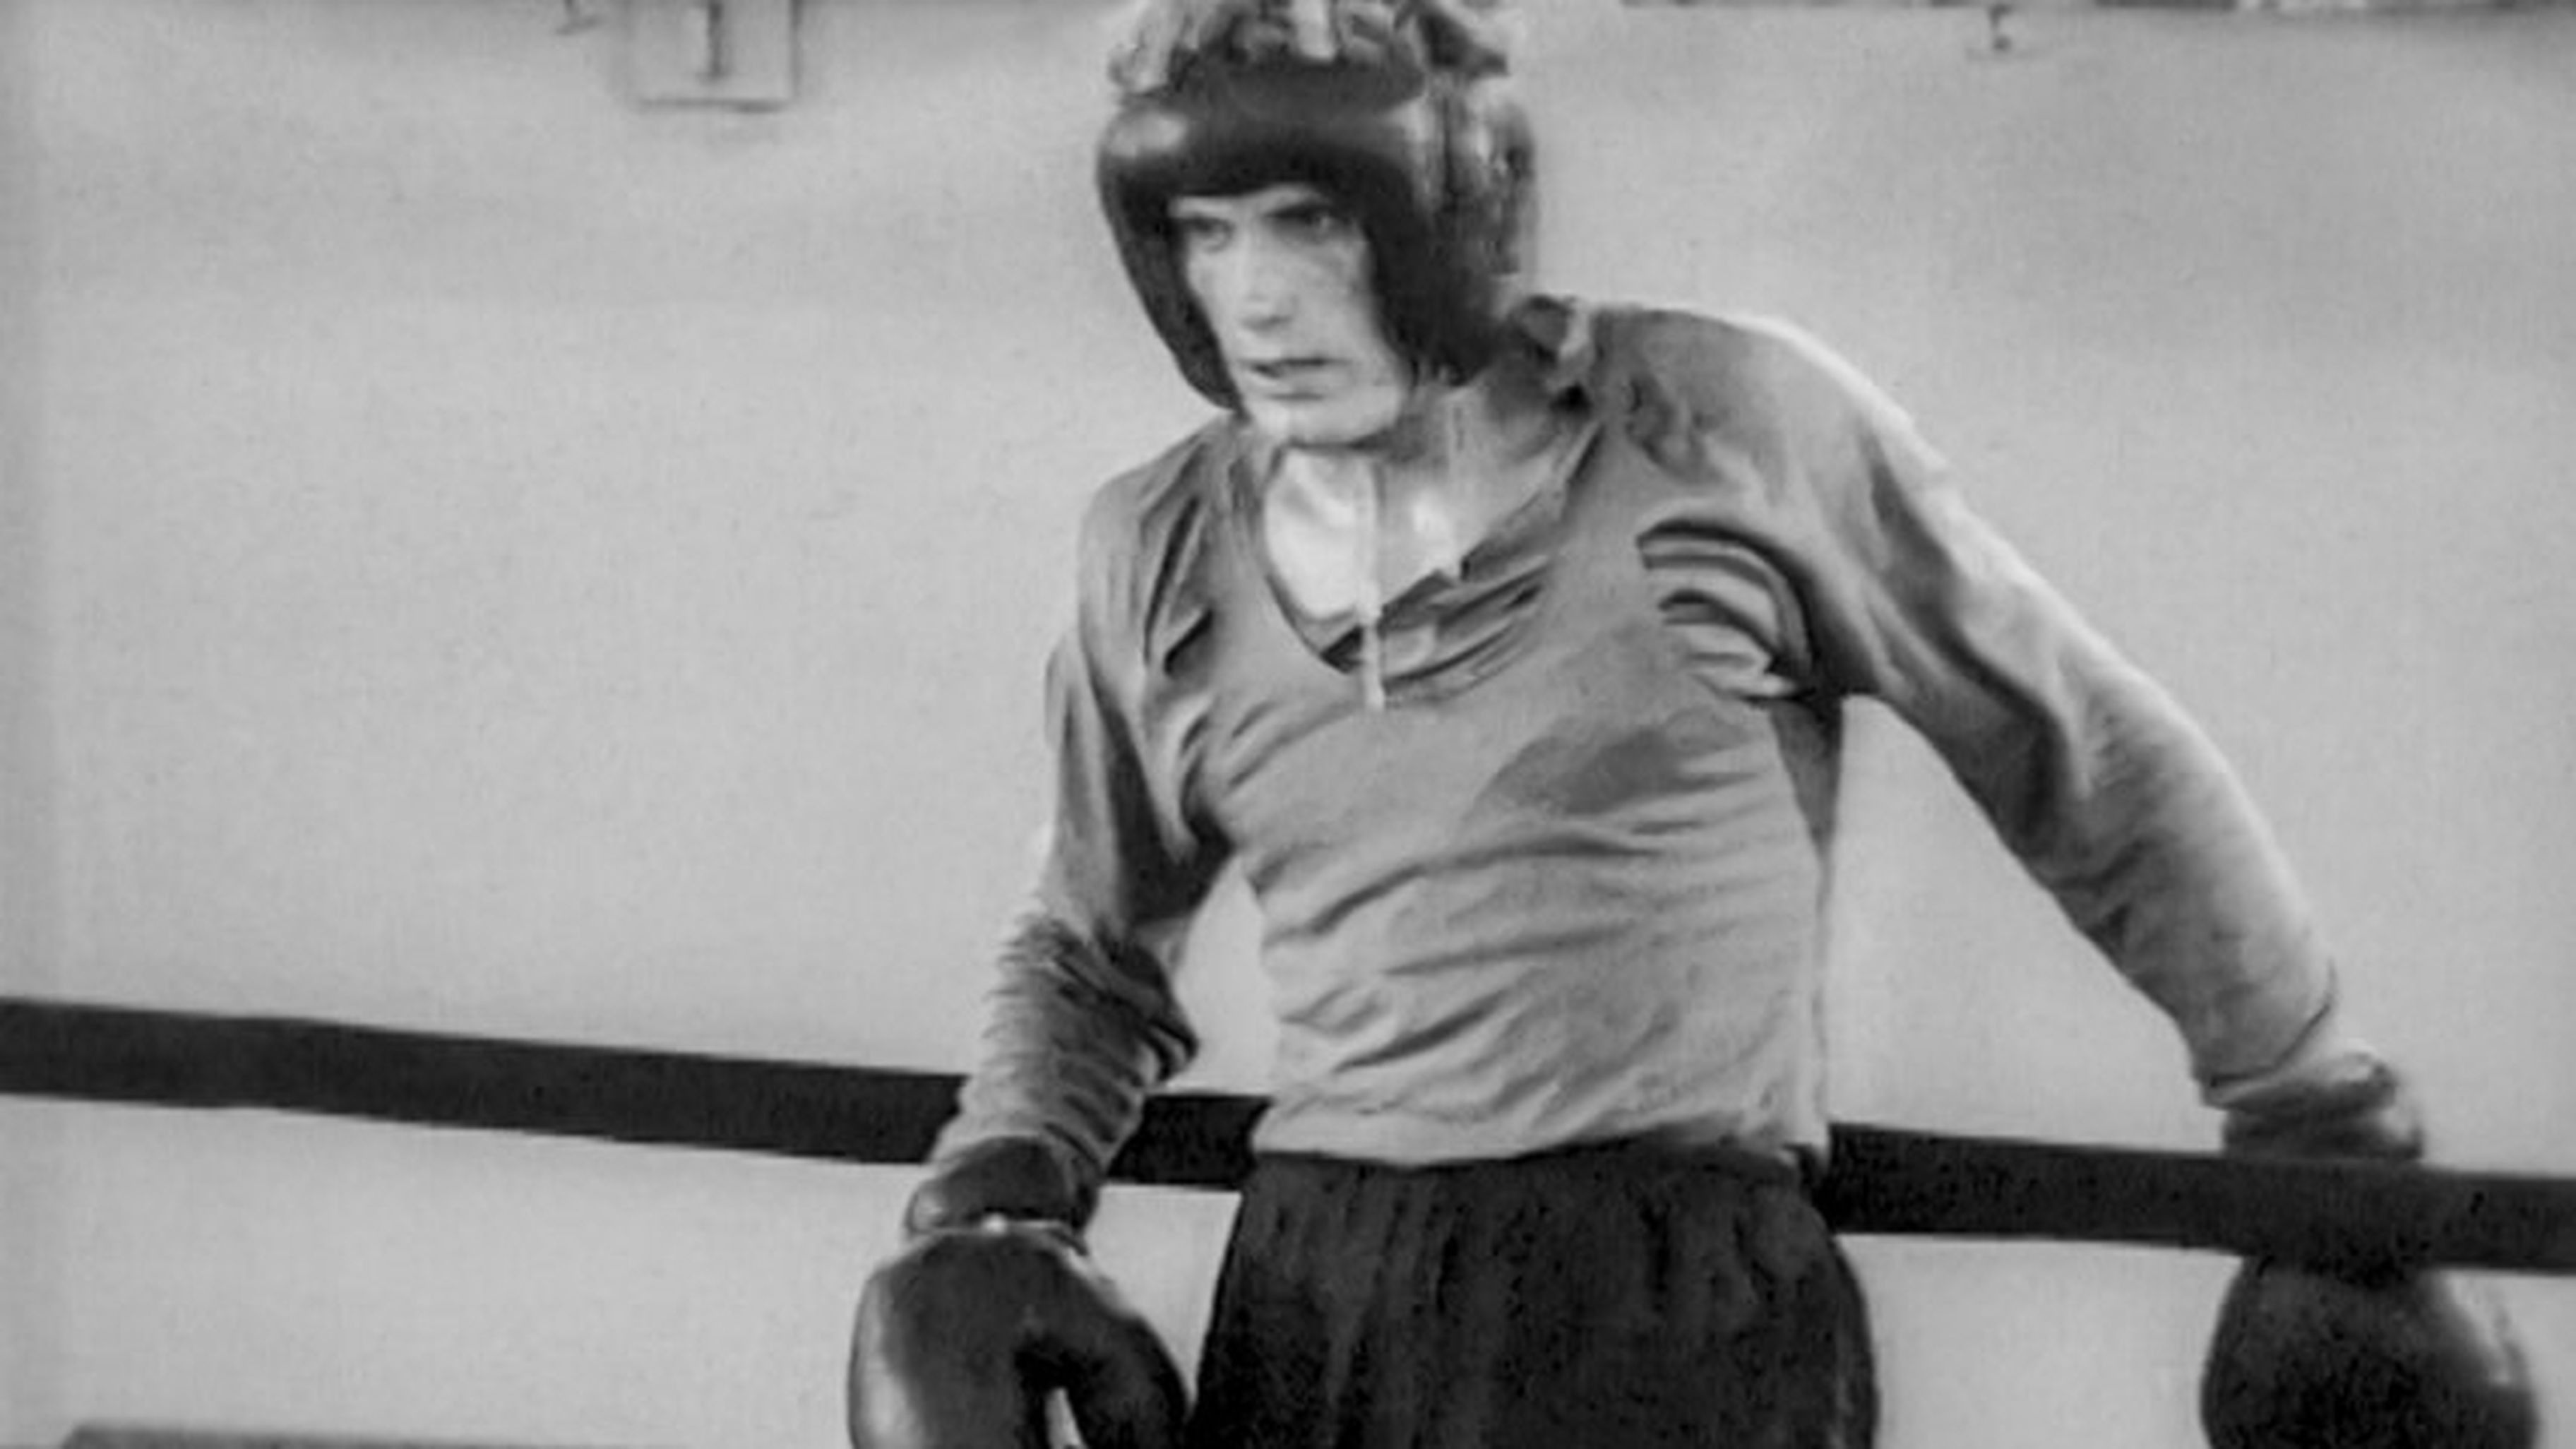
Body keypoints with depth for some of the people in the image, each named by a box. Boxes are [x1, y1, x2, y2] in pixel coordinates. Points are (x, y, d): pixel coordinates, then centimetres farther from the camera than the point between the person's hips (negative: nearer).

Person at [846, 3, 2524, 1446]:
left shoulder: (1730, 427, -5)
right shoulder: (1160, 554, 6)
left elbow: (2104, 770, 4)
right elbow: (1091, 959, 22)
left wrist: (2335, 1123, 11)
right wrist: (997, 1194, 3)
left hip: (1683, 1310, -3)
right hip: (1304, 1308, 4)